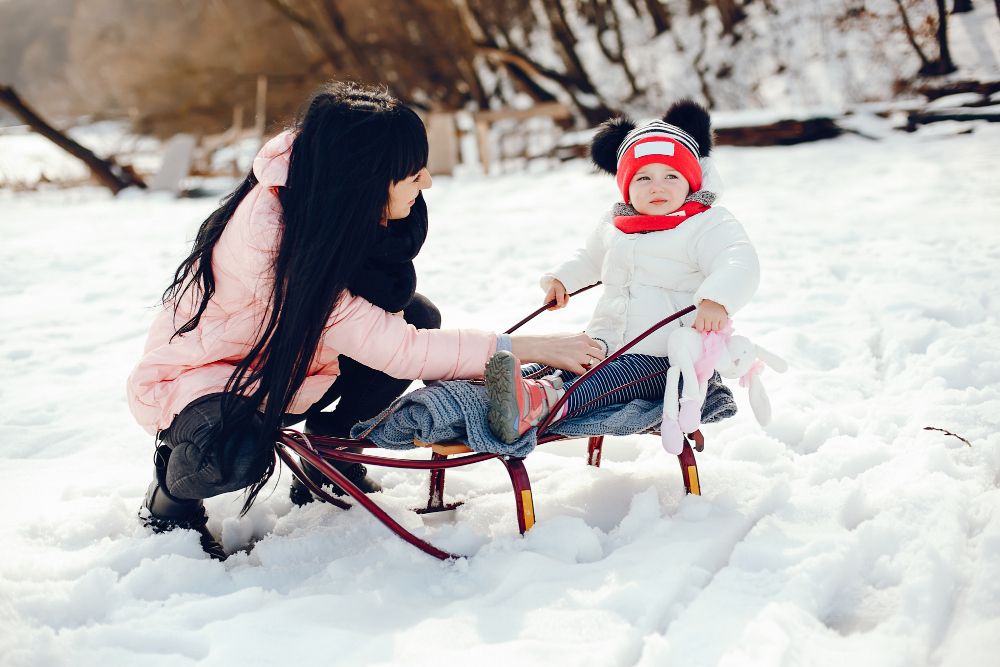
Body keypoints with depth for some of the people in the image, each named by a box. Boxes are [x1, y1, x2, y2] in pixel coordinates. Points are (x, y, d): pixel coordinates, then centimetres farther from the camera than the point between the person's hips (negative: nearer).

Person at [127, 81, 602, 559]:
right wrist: (526, 348, -33)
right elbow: (388, 346, -35)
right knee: (238, 453, -39)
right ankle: (167, 502, -3)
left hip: (286, 365, 7)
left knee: (418, 315, -10)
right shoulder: (267, 233, -36)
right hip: (197, 375, -7)